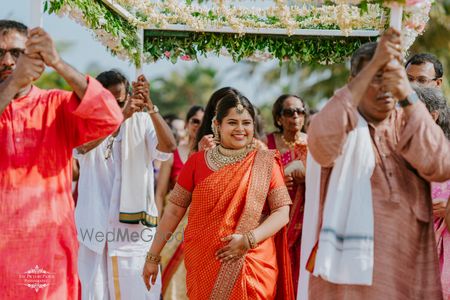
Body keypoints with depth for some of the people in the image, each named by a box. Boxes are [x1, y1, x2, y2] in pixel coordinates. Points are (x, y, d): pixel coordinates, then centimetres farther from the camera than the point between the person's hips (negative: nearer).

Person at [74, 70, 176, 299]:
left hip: (135, 227, -1)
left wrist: (150, 106, -30)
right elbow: (84, 145, -24)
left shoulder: (142, 122, -1)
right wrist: (122, 115, -37)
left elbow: (168, 147, -17)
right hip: (96, 229, 1)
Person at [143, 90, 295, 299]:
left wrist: (249, 239, -16)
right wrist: (153, 256, 4)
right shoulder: (197, 162, 4)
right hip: (203, 265, 1)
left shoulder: (265, 163, 1)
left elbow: (282, 212, -2)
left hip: (252, 269, -1)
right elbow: (174, 211, 6)